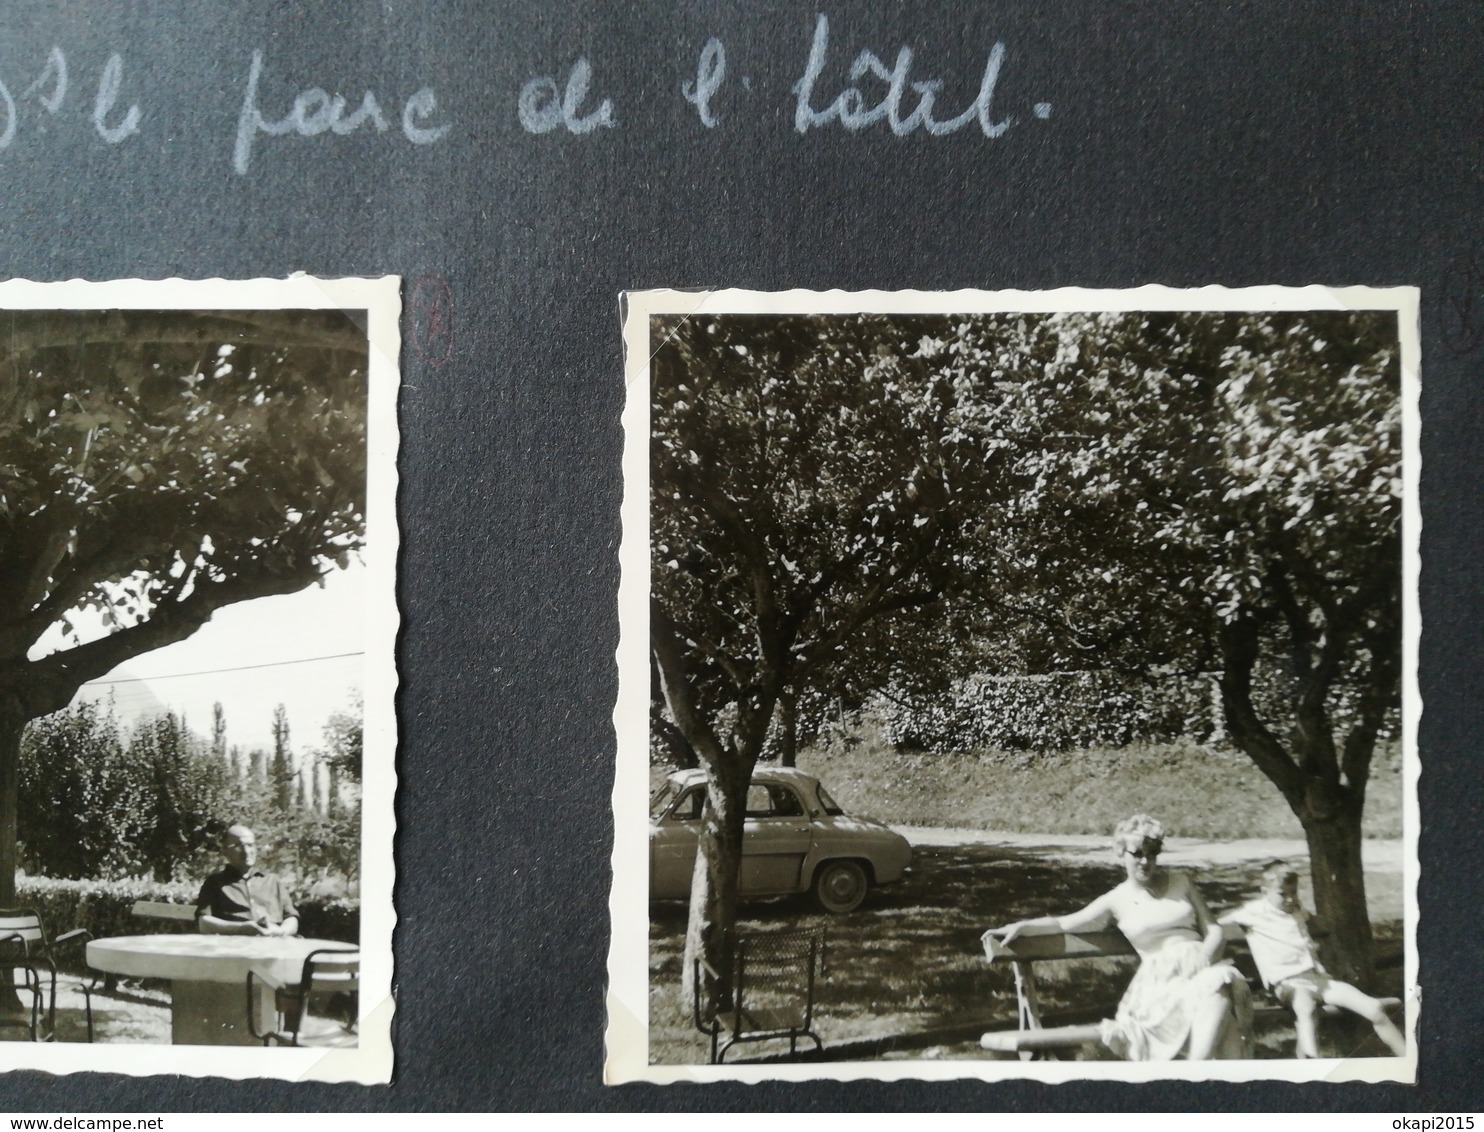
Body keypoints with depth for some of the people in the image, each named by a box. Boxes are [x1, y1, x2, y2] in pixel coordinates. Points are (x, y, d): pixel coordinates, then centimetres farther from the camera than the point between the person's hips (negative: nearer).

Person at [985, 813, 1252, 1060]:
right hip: (1162, 980, -3)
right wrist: (1021, 926, -9)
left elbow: (1213, 930, 14)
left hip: (1200, 964, 3)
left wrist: (1205, 957, -8)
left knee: (1221, 983, -36)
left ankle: (1198, 1062, -38)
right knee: (1205, 993, -38)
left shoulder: (1181, 882, 18)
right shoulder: (1117, 901, 11)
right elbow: (1064, 923, 7)